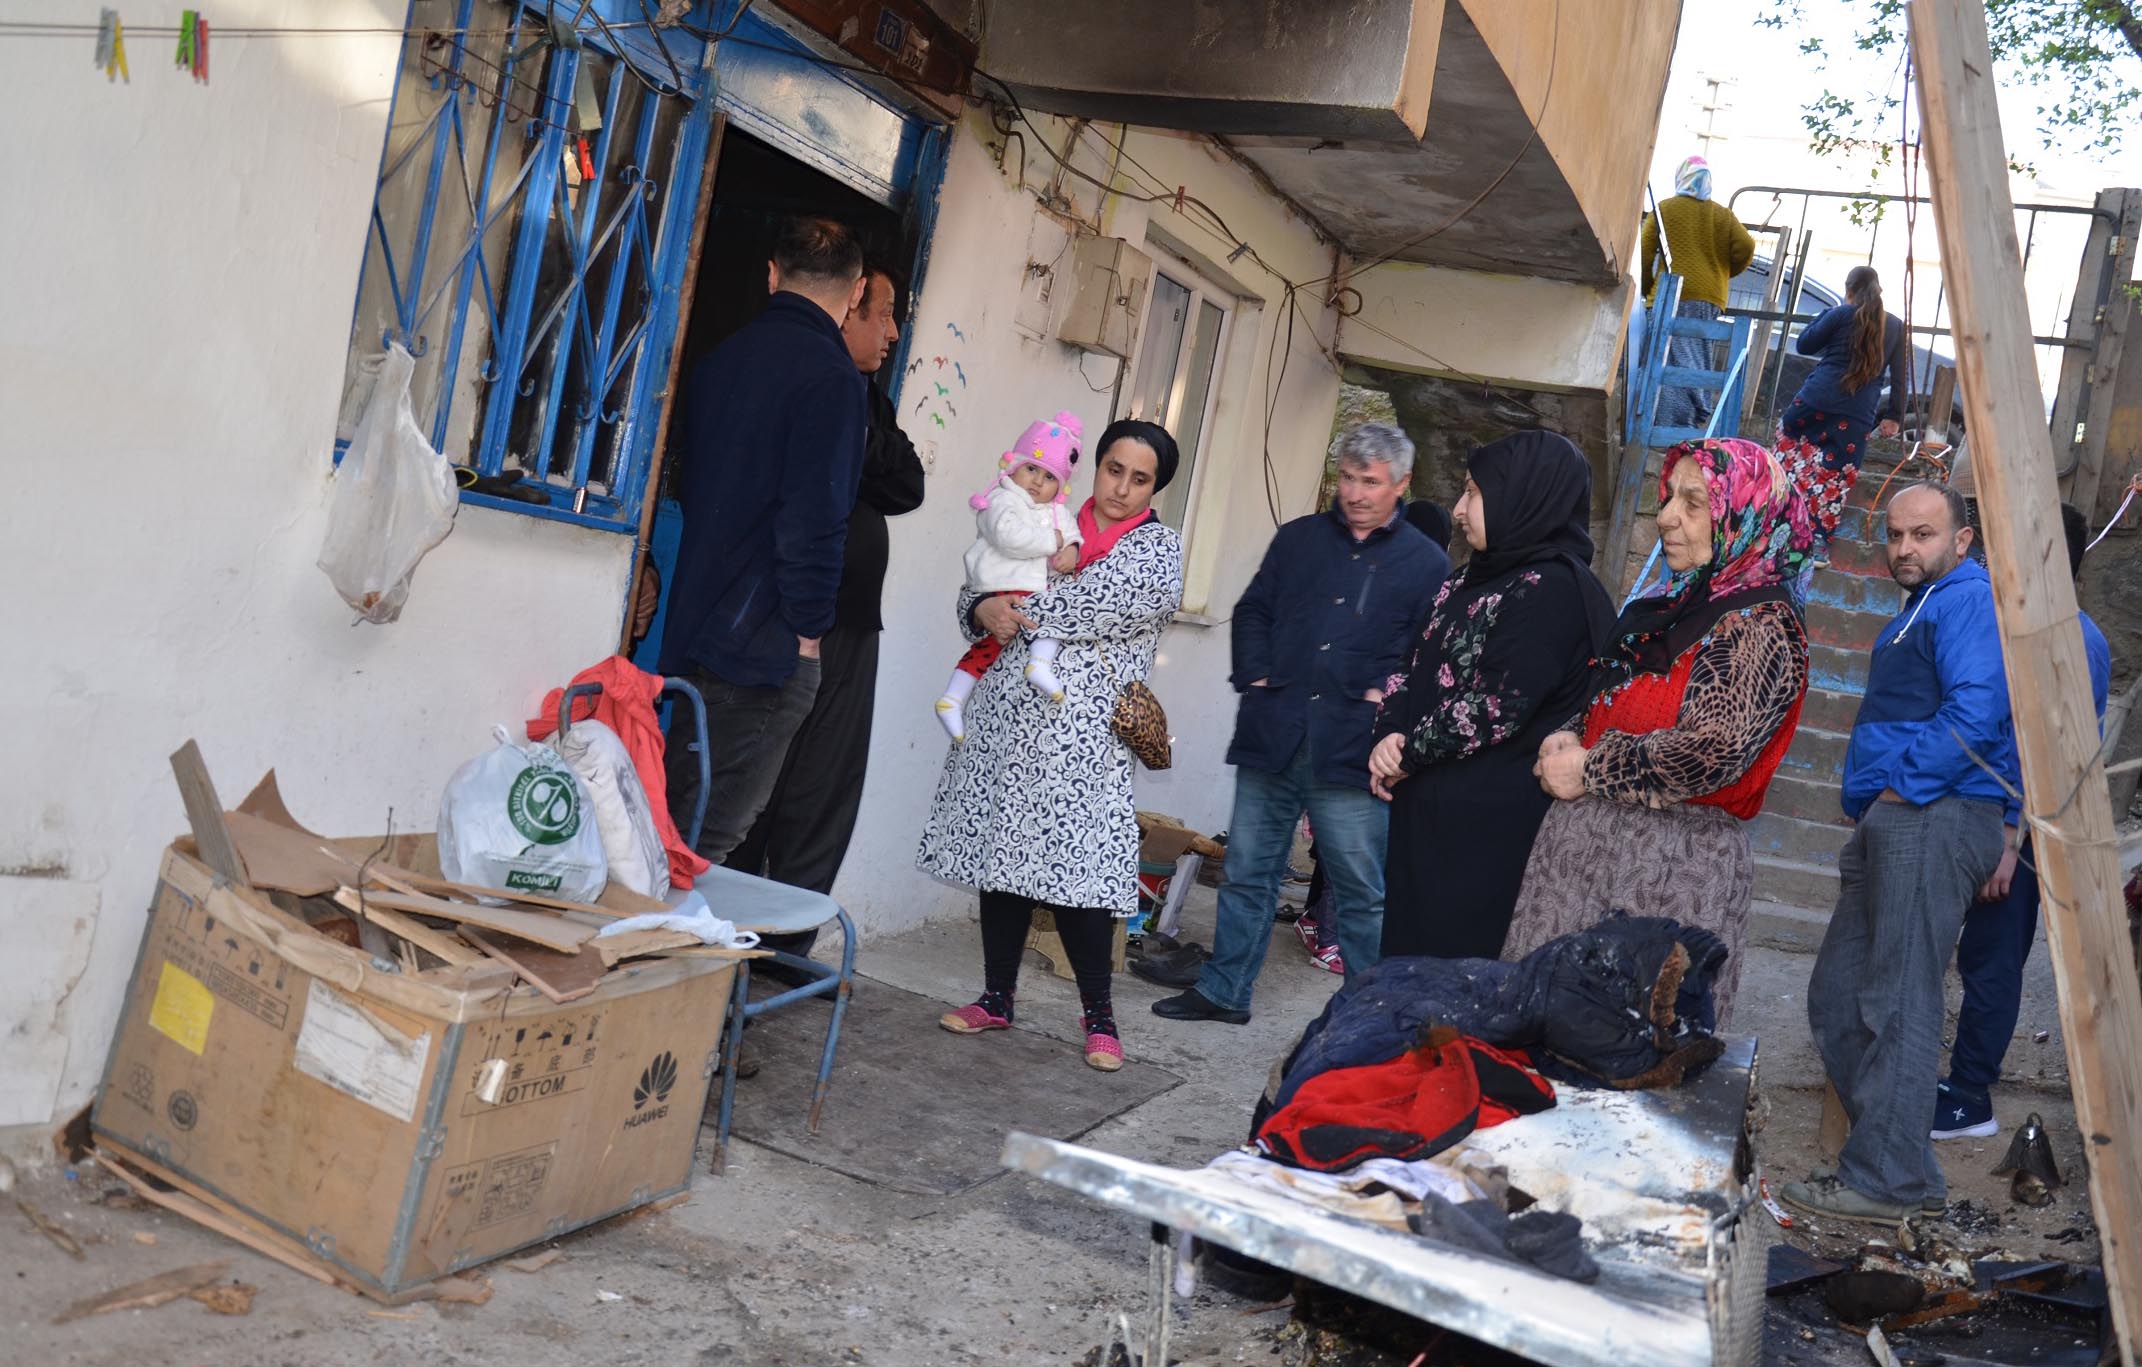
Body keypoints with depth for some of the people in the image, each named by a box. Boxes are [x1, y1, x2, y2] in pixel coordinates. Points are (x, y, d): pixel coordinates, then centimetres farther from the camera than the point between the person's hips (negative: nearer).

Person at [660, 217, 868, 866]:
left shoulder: (720, 356, 13)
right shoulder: (832, 378, -12)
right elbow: (815, 516, -18)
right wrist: (806, 628, -9)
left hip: (693, 623, 8)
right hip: (767, 643, -8)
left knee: (673, 821, 15)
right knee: (709, 837, -3)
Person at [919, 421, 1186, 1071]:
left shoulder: (1159, 548, 4)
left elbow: (1106, 604, -13)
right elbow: (975, 588, 17)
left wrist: (1018, 609, -7)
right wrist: (983, 610, -7)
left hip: (1082, 731, -4)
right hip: (1007, 717, 4)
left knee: (1078, 867, -8)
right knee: (1003, 852, 7)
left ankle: (1098, 1012, 8)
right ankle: (997, 998, 19)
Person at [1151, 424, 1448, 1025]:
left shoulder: (1426, 564, 3)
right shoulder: (1299, 538, 14)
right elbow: (1253, 611, 17)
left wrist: (1387, 694, -12)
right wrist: (1254, 676, 3)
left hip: (1351, 750, -3)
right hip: (1272, 738, 4)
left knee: (1361, 890, 3)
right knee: (1246, 872, 11)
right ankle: (1223, 991, 23)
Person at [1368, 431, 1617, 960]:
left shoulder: (1554, 589, -13)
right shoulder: (1472, 578, 15)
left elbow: (1497, 707, -19)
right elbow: (1414, 666, 14)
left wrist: (1409, 753, -9)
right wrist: (1389, 735, -4)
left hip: (1488, 822, -8)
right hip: (1425, 807, 8)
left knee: (1455, 958, -1)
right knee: (1405, 943, 13)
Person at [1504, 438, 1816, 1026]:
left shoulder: (1759, 626, -12)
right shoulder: (1673, 603, 15)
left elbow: (1712, 752, -23)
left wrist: (1589, 771, -14)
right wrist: (1568, 739, 1)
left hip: (1674, 864, -8)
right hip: (1586, 841, 8)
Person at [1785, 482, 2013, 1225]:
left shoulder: (1971, 598, -6)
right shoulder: (1916, 613, 25)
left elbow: (1976, 711, -20)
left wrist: (1901, 788, -15)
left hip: (1932, 822, -11)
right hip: (1888, 827, 11)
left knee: (1898, 1004, -11)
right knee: (1837, 997, 10)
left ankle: (1888, 1180, -7)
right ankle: (1906, 1166, 17)